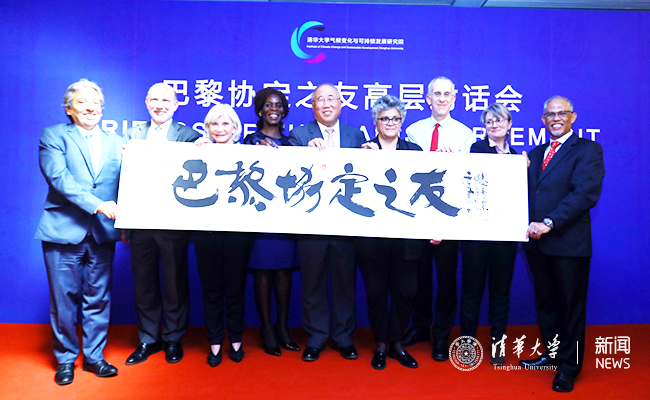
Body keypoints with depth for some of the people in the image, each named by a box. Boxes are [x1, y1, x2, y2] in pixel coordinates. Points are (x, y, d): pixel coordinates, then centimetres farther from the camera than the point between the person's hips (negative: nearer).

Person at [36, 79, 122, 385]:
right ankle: (65, 358, 25)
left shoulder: (115, 142, 13)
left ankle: (94, 356, 25)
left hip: (103, 233, 3)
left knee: (98, 298, 9)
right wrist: (96, 204, -21)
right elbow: (58, 177, -13)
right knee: (64, 299, 6)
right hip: (64, 231, -3)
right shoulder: (53, 136, 2)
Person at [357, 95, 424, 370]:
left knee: (405, 291, 9)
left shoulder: (415, 151, 7)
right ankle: (380, 345, 28)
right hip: (373, 235, -1)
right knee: (376, 291, 10)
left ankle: (396, 342, 30)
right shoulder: (363, 149, 3)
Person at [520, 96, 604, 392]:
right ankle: (552, 353, 34)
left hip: (569, 242, -5)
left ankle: (569, 366, 22)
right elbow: (527, 192, 11)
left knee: (571, 306, 7)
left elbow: (586, 193, -17)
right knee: (545, 303, 16)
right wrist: (528, 223, -7)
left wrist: (549, 223, -24)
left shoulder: (588, 150, -4)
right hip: (537, 242, 6)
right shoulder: (535, 154, 16)